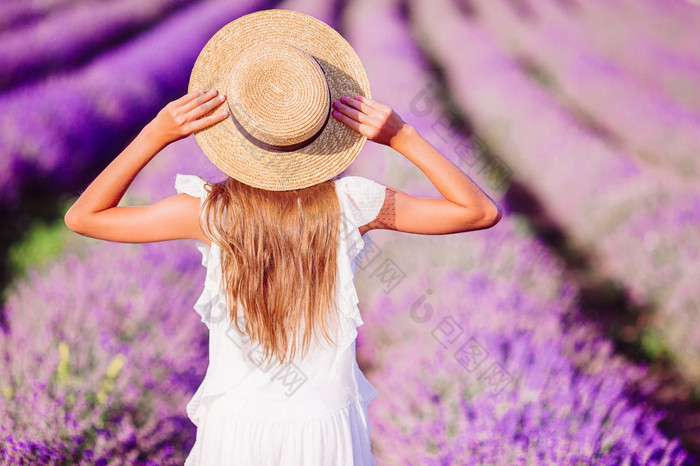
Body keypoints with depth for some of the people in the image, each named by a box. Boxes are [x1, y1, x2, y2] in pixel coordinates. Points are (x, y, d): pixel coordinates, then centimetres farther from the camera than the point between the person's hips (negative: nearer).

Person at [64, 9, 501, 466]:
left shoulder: (212, 211, -18)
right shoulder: (349, 204, -17)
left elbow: (82, 216, -7)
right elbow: (482, 212, -6)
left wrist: (155, 135, -14)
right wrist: (404, 137, -13)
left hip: (236, 428, 0)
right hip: (325, 427, 0)